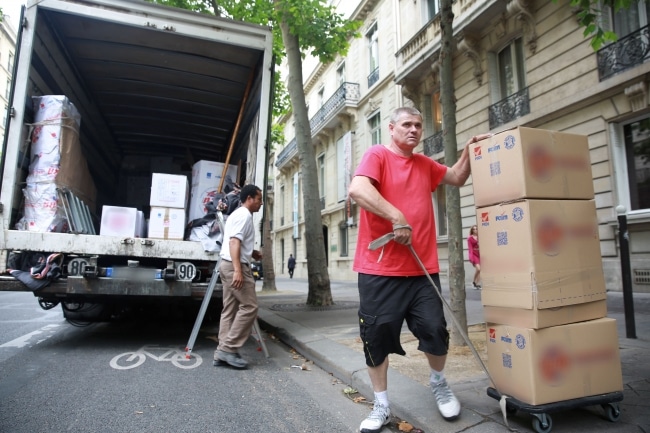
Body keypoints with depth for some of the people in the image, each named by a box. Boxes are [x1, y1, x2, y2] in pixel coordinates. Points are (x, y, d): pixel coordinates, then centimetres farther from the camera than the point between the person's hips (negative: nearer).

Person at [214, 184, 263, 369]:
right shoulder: (244, 215, -10)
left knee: (230, 309, 8)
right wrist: (238, 270, -30)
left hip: (228, 265, 11)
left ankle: (223, 350, 10)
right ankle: (228, 349, -6)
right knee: (249, 306, -8)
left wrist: (251, 253, 19)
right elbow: (234, 242, -22)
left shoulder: (238, 214, 23)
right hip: (235, 266, -11)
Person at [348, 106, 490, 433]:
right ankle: (381, 406, 21)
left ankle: (439, 385, 36)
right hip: (380, 269, -5)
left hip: (423, 268, 5)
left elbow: (457, 177, 32)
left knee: (435, 331, 6)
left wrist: (469, 150, 15)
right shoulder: (377, 155, -3)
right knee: (376, 338, 1)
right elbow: (357, 189, -21)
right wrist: (397, 217, -25)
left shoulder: (425, 164, 17)